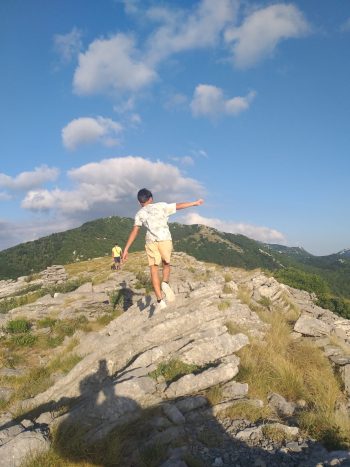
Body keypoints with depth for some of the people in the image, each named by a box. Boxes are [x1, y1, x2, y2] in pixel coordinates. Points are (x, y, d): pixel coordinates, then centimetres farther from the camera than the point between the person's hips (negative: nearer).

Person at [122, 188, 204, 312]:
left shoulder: (139, 213, 13)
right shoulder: (161, 206, 13)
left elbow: (134, 232, 4)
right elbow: (179, 206, 19)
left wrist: (126, 249, 4)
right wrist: (195, 203, 32)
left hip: (151, 242, 0)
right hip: (165, 240, 0)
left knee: (154, 270, 4)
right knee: (166, 264, 21)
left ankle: (160, 301, -3)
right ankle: (165, 283, -8)